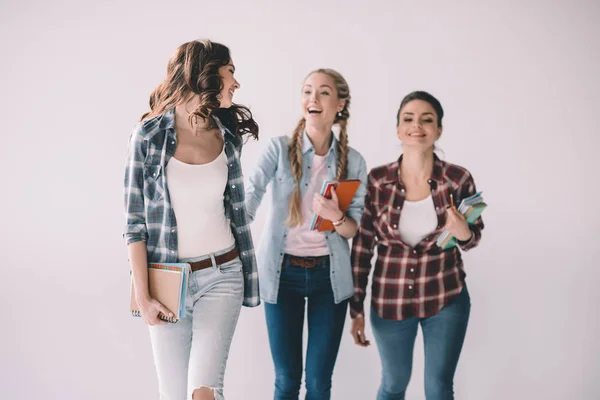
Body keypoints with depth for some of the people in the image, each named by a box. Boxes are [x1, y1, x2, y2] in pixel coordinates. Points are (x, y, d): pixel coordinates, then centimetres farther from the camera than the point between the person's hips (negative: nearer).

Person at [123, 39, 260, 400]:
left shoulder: (228, 137, 4)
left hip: (221, 276, 2)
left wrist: (248, 277, 12)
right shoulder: (149, 134, -5)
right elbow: (135, 220, -5)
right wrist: (143, 296, -9)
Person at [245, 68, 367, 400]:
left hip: (329, 275, 1)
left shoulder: (353, 161, 1)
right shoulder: (279, 148, -5)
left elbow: (355, 229, 2)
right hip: (282, 273, -1)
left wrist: (335, 216, -22)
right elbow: (249, 197, -20)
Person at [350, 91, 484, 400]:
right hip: (389, 300, 1)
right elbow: (361, 246, -3)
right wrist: (356, 307, -1)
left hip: (446, 299, 0)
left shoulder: (459, 179, -10)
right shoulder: (376, 180, -10)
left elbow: (473, 237, 3)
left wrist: (463, 233, -21)